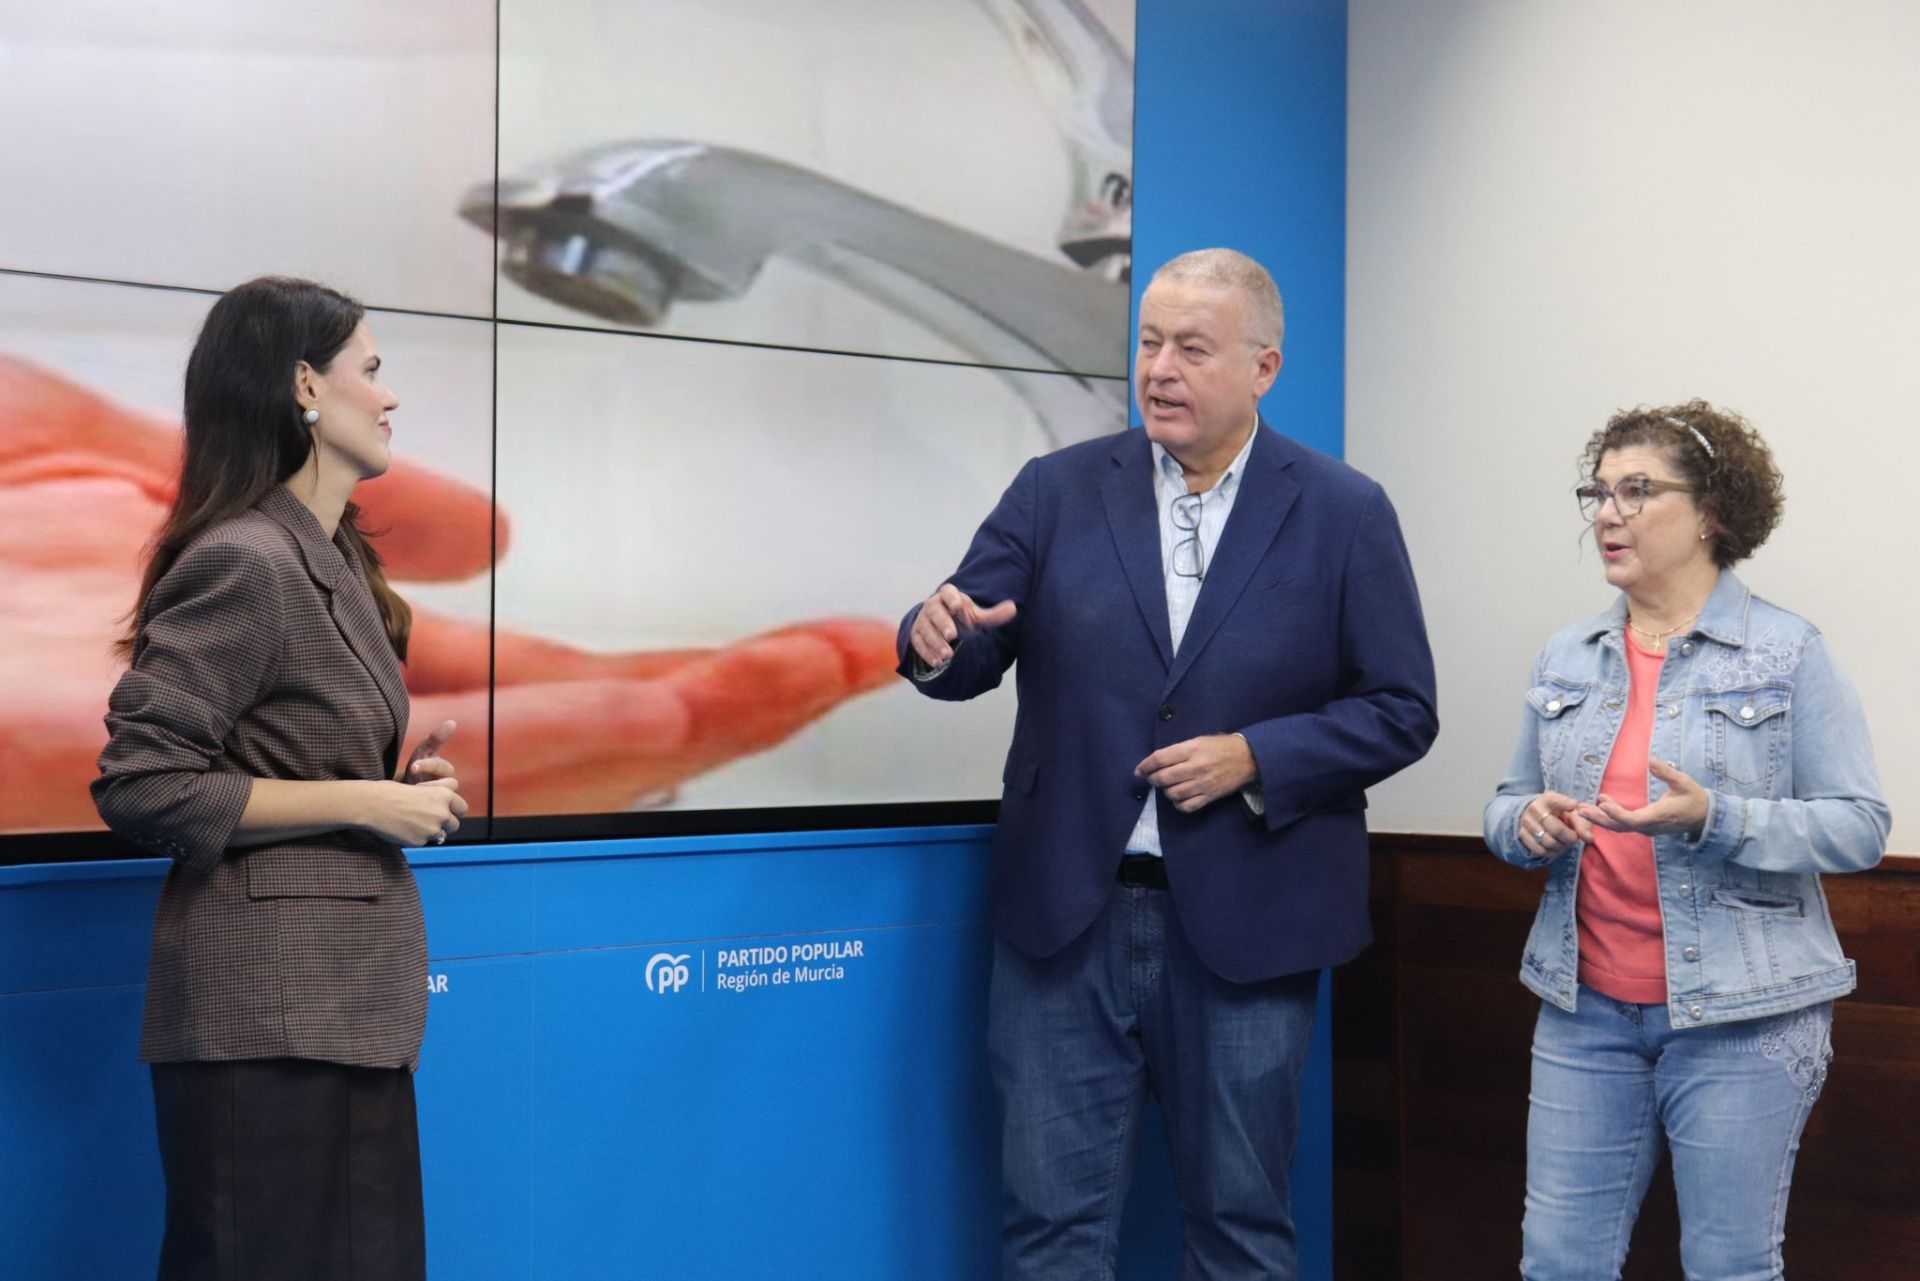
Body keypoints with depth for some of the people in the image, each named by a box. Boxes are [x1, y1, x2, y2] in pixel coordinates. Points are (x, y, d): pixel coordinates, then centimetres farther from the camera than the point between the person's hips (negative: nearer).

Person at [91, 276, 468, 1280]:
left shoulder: (329, 560, 14)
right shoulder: (243, 562, -13)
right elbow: (141, 785, -17)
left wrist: (394, 786, 4)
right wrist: (363, 802, -16)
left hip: (347, 996, 9)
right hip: (269, 1010, -9)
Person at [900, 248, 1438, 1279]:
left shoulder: (1343, 513, 1)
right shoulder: (1056, 490, 5)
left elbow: (1400, 711, 0)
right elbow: (973, 657, 0)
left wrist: (1254, 758, -14)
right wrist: (936, 641, -23)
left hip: (1244, 928, -1)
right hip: (1066, 919, 1)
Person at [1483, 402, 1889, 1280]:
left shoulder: (1787, 651, -5)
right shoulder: (1566, 658, 9)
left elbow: (1859, 827, -9)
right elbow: (1506, 809, 16)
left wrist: (1715, 819, -24)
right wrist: (1527, 823, -9)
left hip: (1741, 1016, -4)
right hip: (1586, 1008, 4)